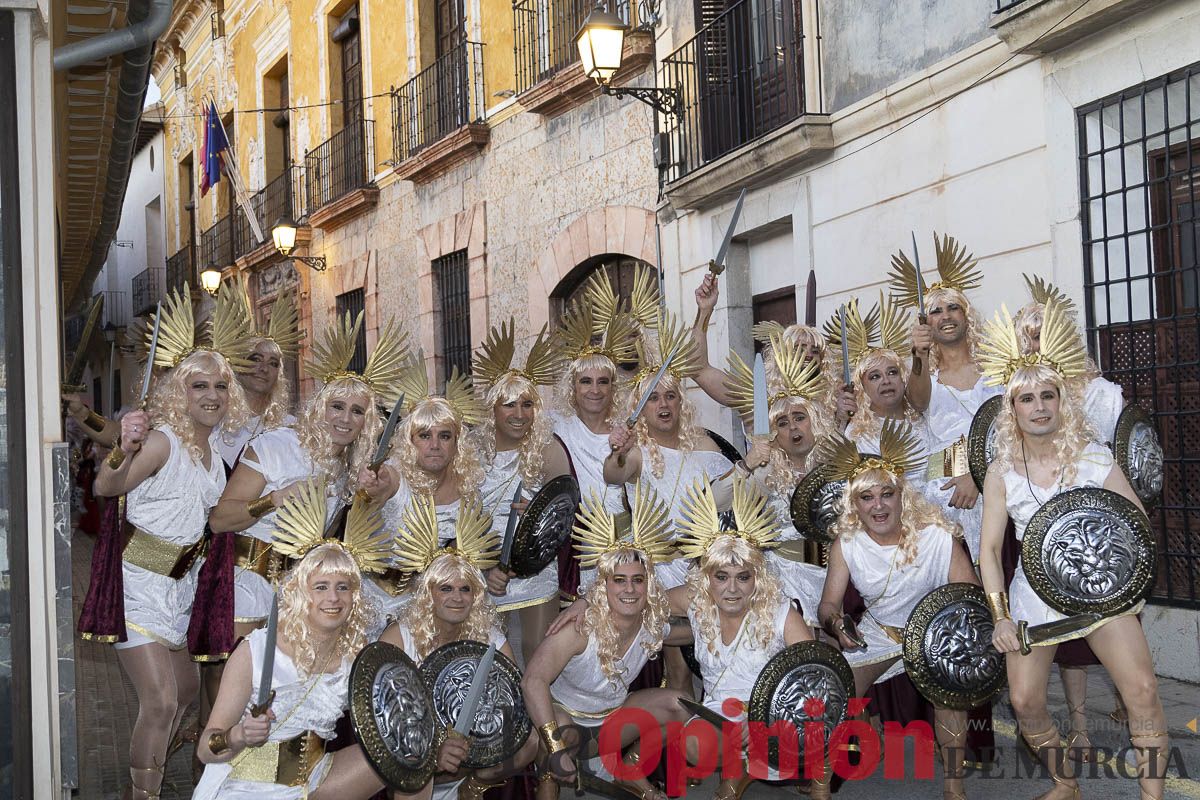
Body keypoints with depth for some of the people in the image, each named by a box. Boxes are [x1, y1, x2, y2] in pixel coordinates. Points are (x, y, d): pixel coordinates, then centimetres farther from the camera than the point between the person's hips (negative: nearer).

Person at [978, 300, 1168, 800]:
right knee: (1024, 700, -5)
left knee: (1141, 689, -15)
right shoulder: (1002, 472, -3)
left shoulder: (1094, 458, -5)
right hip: (1034, 591, 1)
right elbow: (990, 548, -3)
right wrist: (1000, 618, -10)